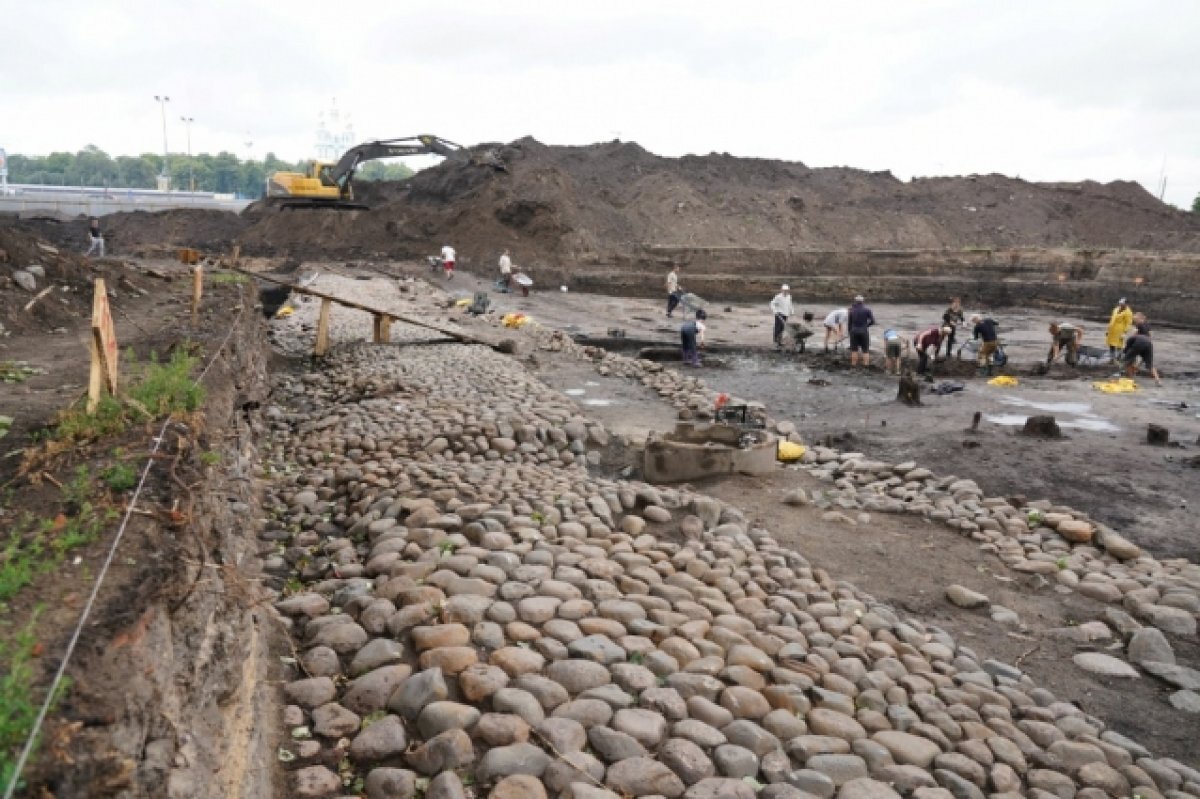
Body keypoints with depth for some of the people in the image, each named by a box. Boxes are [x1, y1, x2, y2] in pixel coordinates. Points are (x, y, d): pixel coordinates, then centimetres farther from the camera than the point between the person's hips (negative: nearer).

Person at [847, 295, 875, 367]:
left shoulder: (851, 310, -1)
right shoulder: (867, 310, -6)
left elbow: (849, 323, 1)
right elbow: (872, 321, -6)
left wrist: (850, 332, 12)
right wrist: (866, 325, 12)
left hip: (854, 331, 1)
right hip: (864, 331, -1)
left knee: (854, 350, 9)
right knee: (865, 350, 5)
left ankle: (854, 366, 9)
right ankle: (866, 366, 2)